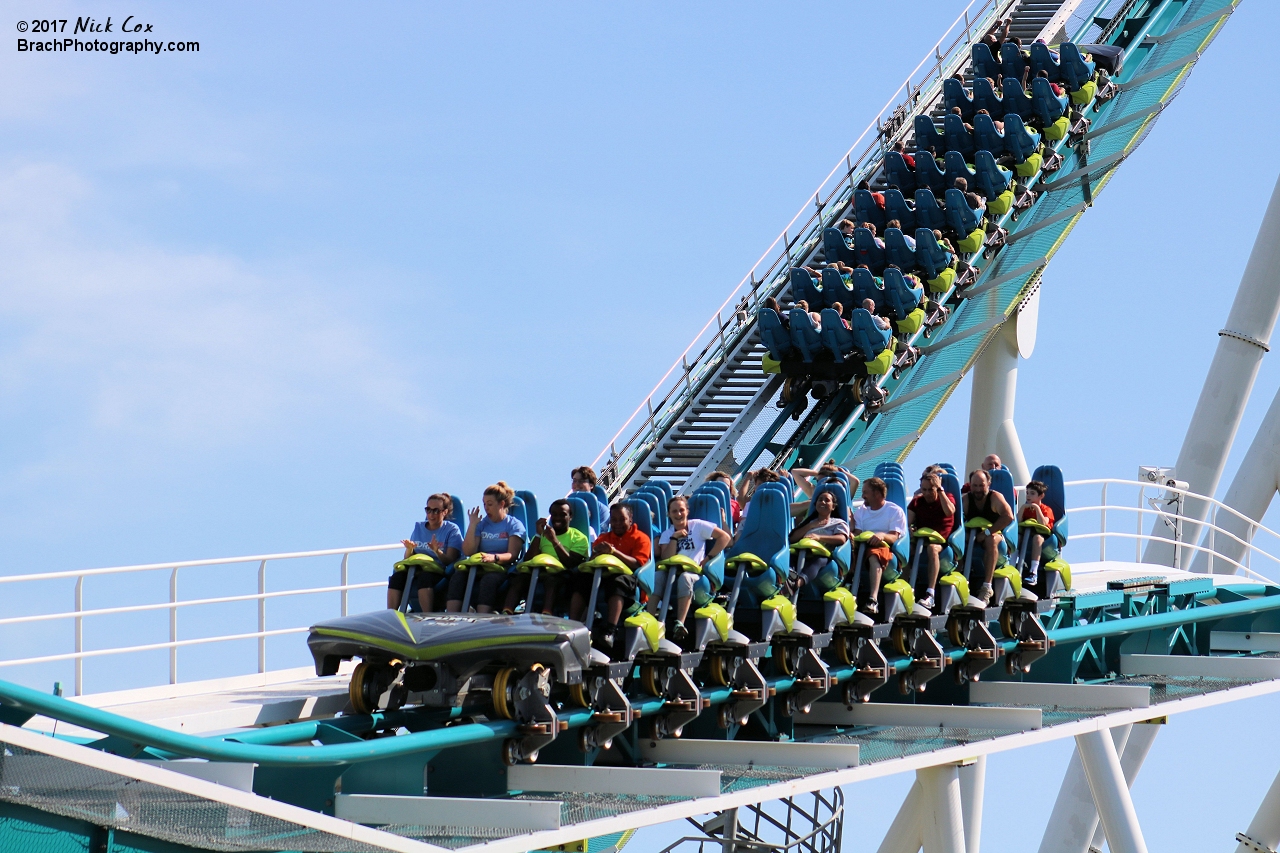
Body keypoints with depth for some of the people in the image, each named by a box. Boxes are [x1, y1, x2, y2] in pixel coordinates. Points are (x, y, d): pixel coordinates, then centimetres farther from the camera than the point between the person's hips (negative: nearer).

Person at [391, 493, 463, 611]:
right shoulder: (418, 527, 19)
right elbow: (408, 559, 17)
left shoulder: (452, 530, 4)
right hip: (417, 570, 4)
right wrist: (409, 549, -6)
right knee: (397, 577, -27)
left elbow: (449, 561, -5)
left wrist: (437, 551, -25)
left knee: (424, 578, -39)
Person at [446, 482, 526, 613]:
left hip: (501, 569, -4)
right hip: (478, 568, 4)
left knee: (489, 579, -39)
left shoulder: (514, 525, 7)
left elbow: (512, 555, -7)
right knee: (458, 576, -29)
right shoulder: (481, 523, 19)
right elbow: (468, 552, 7)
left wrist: (494, 557, -28)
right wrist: (472, 525, 1)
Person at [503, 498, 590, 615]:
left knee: (552, 579, -39)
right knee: (519, 577, -28)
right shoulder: (543, 534, 25)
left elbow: (571, 564, -7)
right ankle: (506, 613, -45)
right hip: (541, 573, 4)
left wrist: (555, 541, -13)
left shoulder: (579, 538, 11)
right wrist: (538, 535, 2)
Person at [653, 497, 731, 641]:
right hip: (672, 576, 3)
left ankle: (680, 624, -49)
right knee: (658, 576, -31)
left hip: (694, 574, -3)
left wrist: (708, 558, -7)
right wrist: (675, 537, -7)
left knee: (684, 578, -39)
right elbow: (666, 559, 0)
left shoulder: (697, 526, 7)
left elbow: (725, 537, -2)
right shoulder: (667, 534, 16)